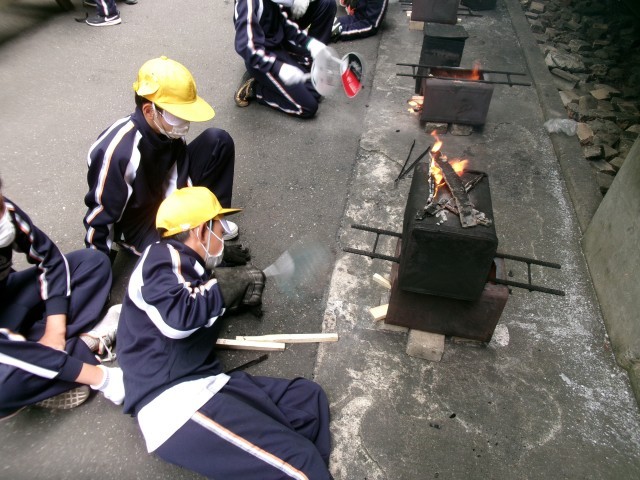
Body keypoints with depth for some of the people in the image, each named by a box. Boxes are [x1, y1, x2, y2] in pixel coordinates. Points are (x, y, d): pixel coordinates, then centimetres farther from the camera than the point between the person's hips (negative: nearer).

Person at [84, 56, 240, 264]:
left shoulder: (169, 130, -16)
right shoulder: (117, 152, -33)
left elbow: (179, 183, -3)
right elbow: (101, 215, -21)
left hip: (166, 198, 6)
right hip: (137, 220, -6)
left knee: (218, 141, -10)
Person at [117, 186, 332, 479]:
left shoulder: (187, 266, 18)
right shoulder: (162, 256, -7)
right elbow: (176, 318, -23)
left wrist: (240, 288, 7)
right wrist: (222, 287, -7)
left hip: (203, 387, 9)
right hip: (173, 402, -9)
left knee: (307, 398, 5)